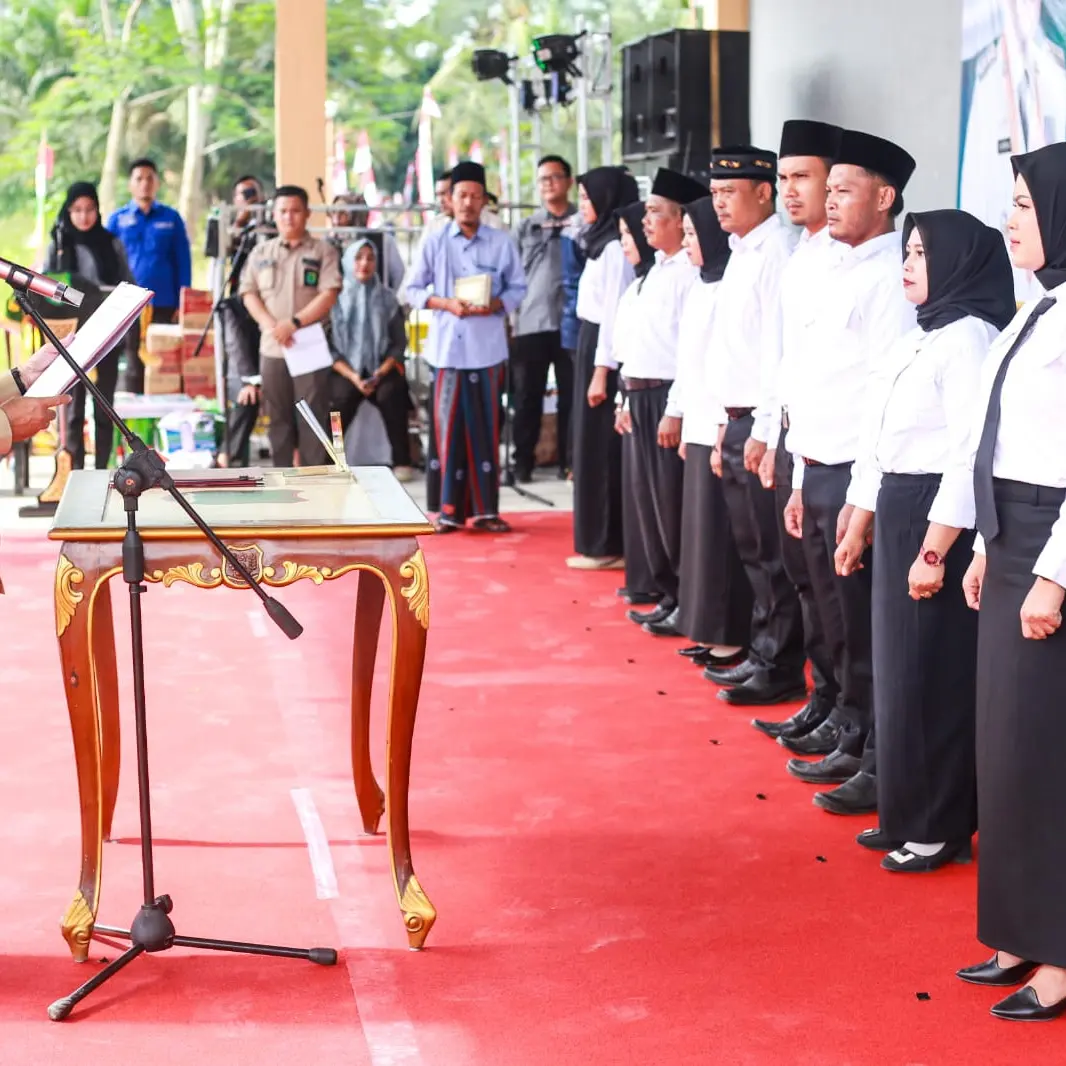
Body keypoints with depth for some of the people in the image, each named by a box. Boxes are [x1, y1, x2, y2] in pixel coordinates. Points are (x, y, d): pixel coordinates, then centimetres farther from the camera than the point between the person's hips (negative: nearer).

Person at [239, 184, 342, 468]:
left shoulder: (323, 252, 2)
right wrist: (269, 324, -10)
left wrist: (294, 323, -17)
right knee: (278, 419, 7)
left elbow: (329, 296, -8)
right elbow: (248, 293, 8)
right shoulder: (261, 253, 13)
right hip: (272, 348, 4)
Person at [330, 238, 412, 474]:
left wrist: (381, 372, -10)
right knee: (342, 397, -32)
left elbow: (400, 343, 7)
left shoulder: (387, 298, 7)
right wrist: (353, 377, -13)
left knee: (390, 394, -30)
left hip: (382, 369, 1)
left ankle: (402, 462, -22)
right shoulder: (336, 298, 2)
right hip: (346, 370, -1)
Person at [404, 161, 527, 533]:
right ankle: (451, 509, 6)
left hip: (487, 347, 0)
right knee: (449, 427, -1)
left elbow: (518, 288, 8)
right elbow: (413, 289, 8)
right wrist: (444, 303, -9)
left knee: (485, 428, 2)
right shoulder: (435, 242, 5)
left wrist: (496, 304, -11)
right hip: (448, 346, 0)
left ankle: (485, 509, 8)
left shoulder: (502, 242, 4)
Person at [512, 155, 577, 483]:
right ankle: (523, 462, 11)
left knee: (571, 395, 2)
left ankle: (570, 461, 10)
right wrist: (508, 316, 3)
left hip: (571, 321, -2)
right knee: (527, 397, 4)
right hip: (531, 322, 2)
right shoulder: (526, 228, 14)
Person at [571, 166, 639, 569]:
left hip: (603, 351, -10)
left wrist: (601, 371, -20)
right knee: (594, 447, 12)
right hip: (591, 345, 10)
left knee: (600, 449, -4)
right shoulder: (603, 243, 14)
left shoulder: (614, 248, -15)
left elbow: (614, 312, -19)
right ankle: (599, 540, 17)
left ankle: (605, 546, 2)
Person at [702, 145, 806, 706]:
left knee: (771, 554, -4)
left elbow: (779, 348, -18)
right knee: (753, 550, 14)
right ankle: (762, 654, 22)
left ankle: (780, 669, 3)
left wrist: (763, 430, -20)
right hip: (736, 420, 9)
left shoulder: (777, 253, -13)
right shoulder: (741, 255, 17)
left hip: (762, 423, -9)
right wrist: (726, 427, 18)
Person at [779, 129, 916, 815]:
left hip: (857, 475, -8)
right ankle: (851, 737, 26)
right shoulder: (836, 275, 16)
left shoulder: (889, 278, -11)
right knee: (839, 623, 15)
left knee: (867, 630, -2)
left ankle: (881, 765, 6)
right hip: (818, 472, 8)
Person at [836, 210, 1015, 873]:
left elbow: (970, 454, -20)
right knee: (900, 671, 14)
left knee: (935, 678, -2)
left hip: (939, 520, -9)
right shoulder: (919, 339, 16)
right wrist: (859, 528, 20)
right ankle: (908, 814, 24)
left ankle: (942, 828, 8)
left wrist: (935, 551, -22)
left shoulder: (969, 338, -14)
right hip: (896, 516, 10)